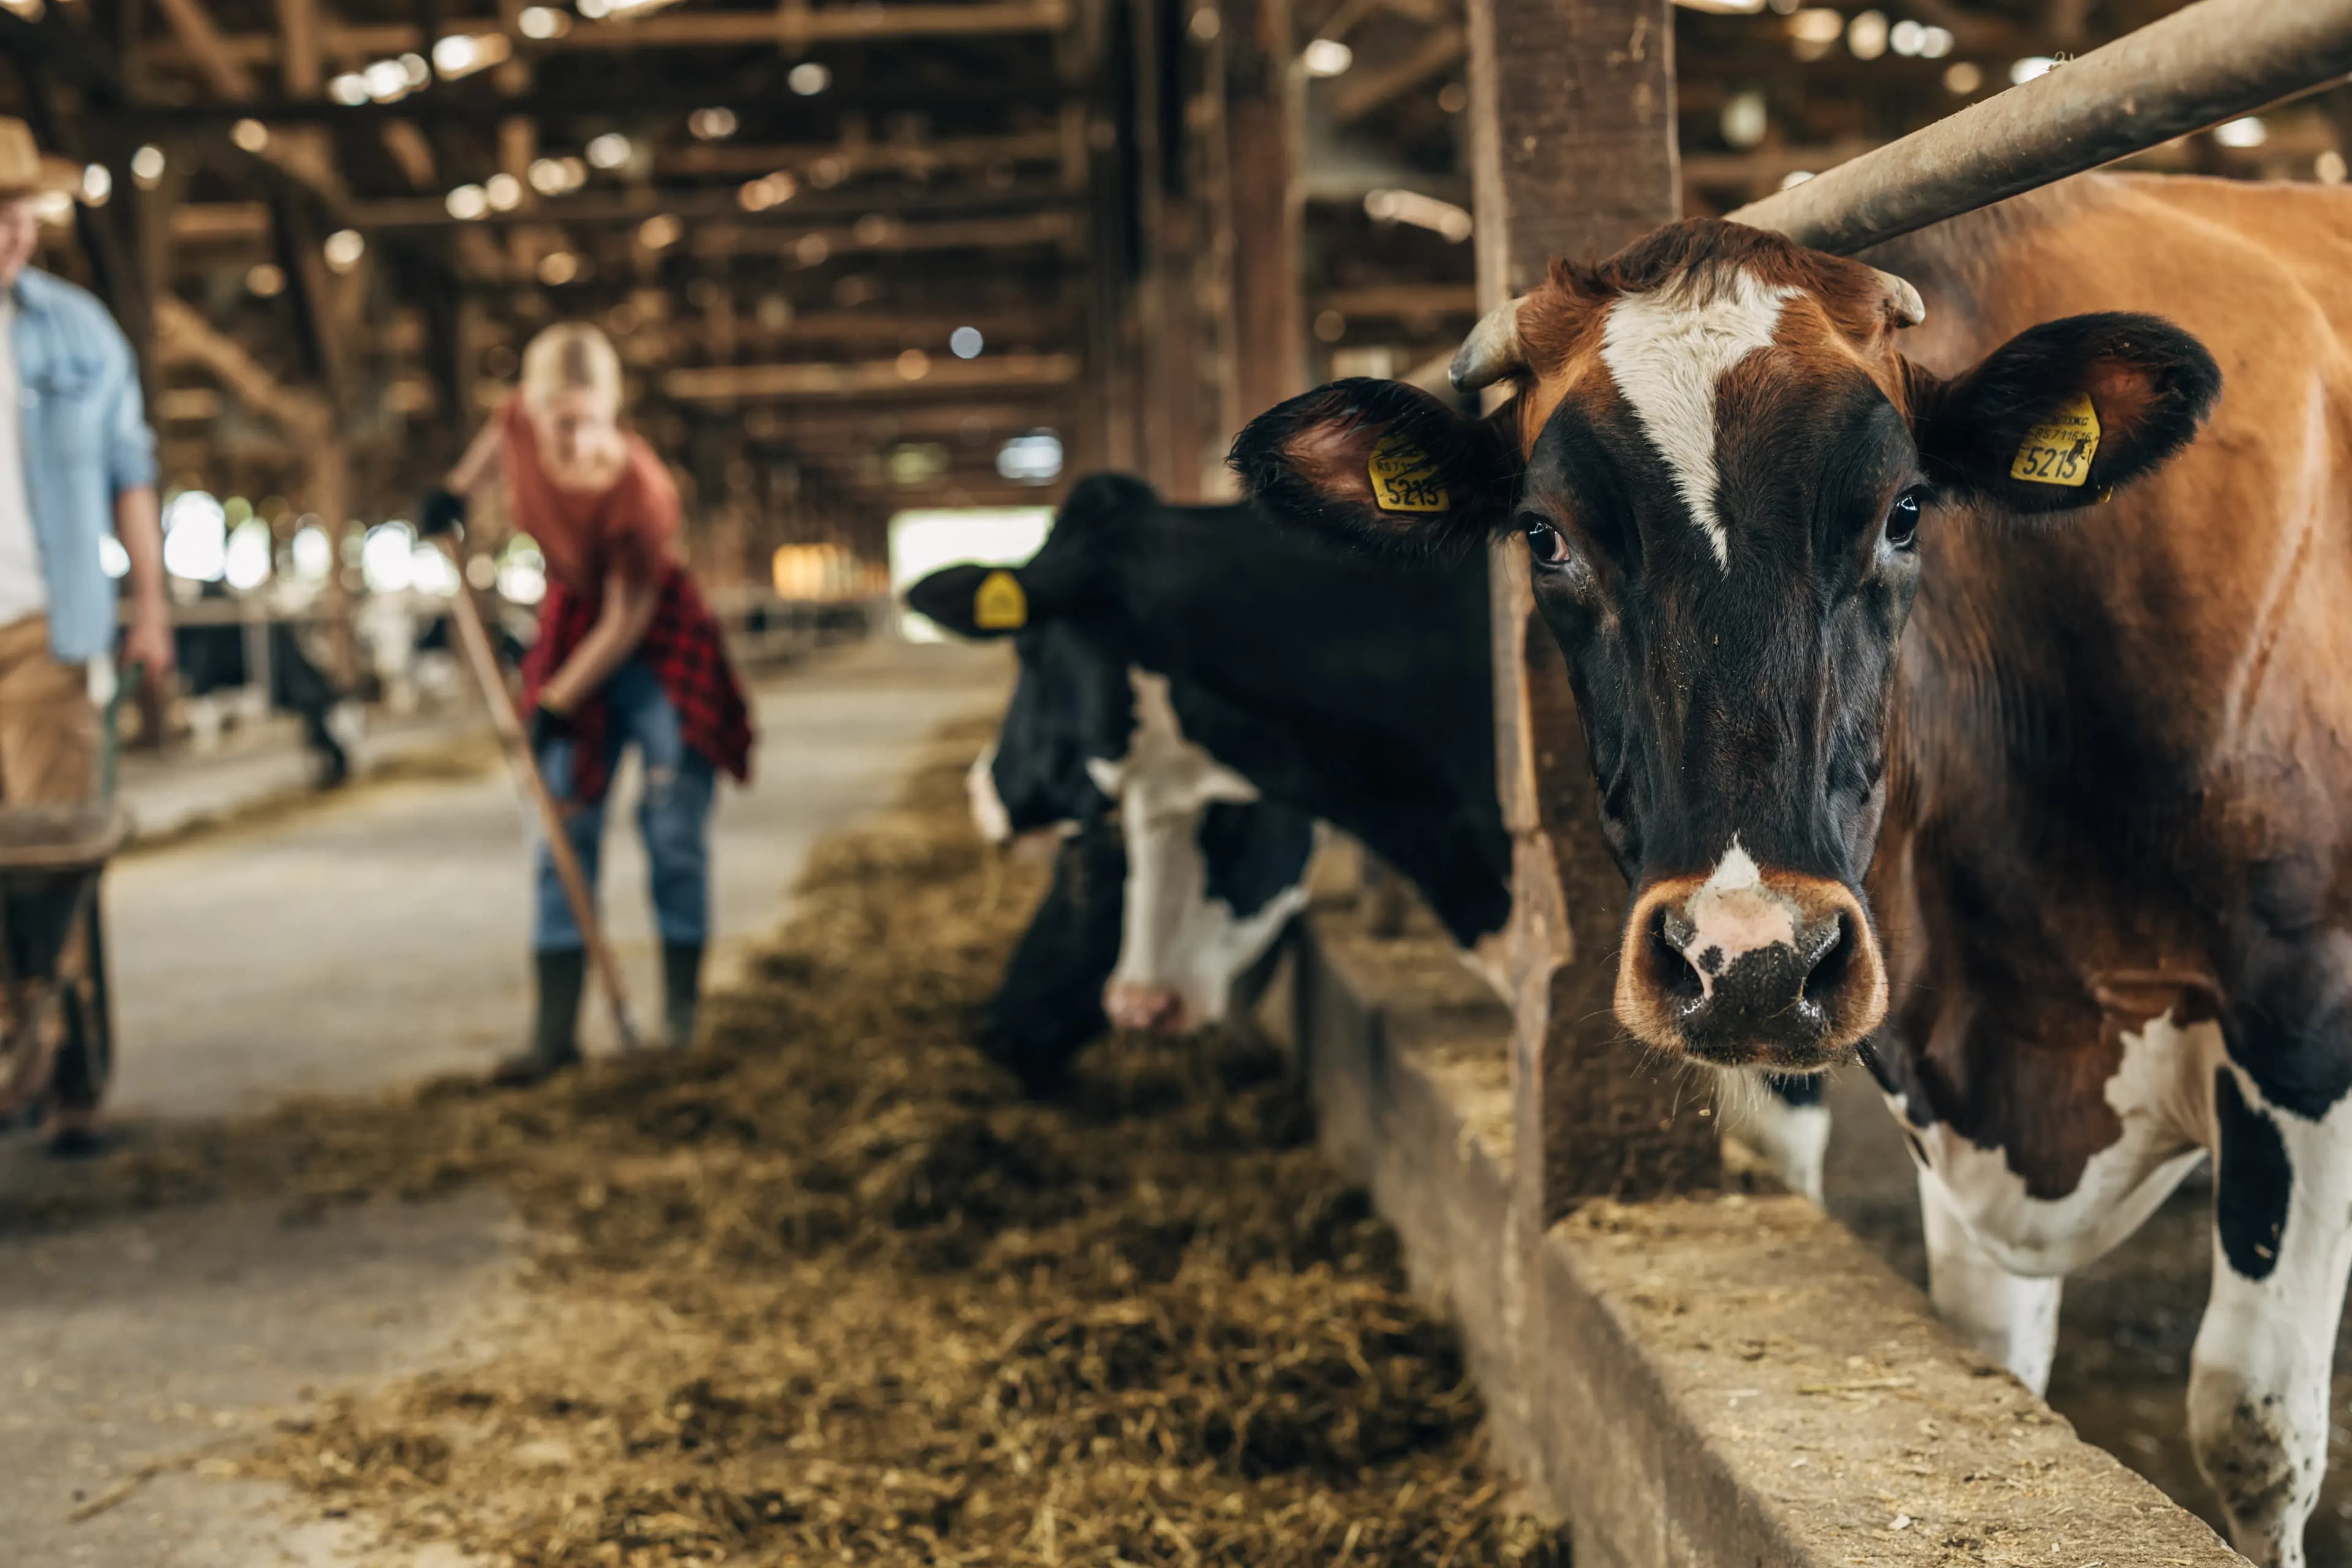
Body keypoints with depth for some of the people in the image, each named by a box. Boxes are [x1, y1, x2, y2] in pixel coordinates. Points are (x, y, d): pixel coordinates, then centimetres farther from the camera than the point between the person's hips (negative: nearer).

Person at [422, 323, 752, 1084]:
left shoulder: (641, 494, -33)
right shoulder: (524, 418, -19)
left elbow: (626, 621, -22)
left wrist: (557, 702, -16)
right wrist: (459, 489, 13)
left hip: (658, 644, -5)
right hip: (572, 626, 5)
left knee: (674, 829, -4)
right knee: (564, 828, 1)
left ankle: (681, 1016, 10)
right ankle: (555, 1029, 2)